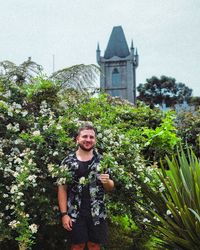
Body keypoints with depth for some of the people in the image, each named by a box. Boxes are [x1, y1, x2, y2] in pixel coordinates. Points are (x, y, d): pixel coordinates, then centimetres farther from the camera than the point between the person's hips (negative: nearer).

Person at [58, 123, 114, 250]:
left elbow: (110, 188, 8)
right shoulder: (68, 161, -2)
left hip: (98, 213, 2)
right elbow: (62, 189, -2)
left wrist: (107, 181, -15)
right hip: (75, 213, -1)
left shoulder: (102, 161, 3)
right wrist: (64, 214, -8)